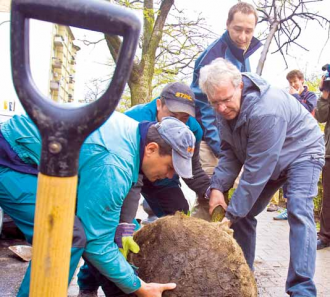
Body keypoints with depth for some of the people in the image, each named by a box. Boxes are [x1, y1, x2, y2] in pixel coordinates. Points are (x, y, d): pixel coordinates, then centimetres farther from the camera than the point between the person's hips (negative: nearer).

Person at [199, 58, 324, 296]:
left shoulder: (266, 111, -40)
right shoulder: (226, 108, -15)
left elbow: (257, 169, -36)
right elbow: (230, 152, -9)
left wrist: (233, 212, -30)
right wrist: (218, 187, -24)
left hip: (302, 152, -7)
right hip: (264, 159, 7)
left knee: (299, 212, -25)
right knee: (243, 211, 3)